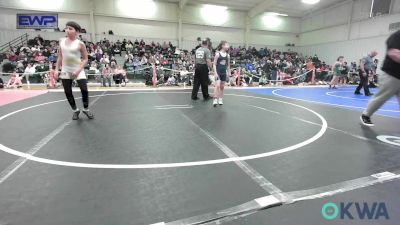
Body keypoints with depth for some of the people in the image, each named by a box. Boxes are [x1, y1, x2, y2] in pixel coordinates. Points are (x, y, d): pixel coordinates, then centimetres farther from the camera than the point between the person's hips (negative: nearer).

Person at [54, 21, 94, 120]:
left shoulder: (80, 44, -8)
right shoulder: (62, 41, 5)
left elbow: (85, 59, -7)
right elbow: (60, 57, 12)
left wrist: (78, 70, -18)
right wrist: (57, 69, 6)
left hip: (78, 70, -4)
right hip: (65, 71, 4)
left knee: (84, 90, -10)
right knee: (67, 92, 5)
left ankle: (86, 109, 13)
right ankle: (75, 110, 22)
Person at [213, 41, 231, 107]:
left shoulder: (228, 55, 7)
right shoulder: (217, 54, -6)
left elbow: (228, 65, 14)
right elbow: (214, 64, -6)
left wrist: (229, 73, 12)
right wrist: (215, 73, -14)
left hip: (224, 73, 5)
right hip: (218, 72, -5)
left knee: (222, 87, 9)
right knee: (217, 86, -14)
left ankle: (220, 99, 19)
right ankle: (215, 100, -9)